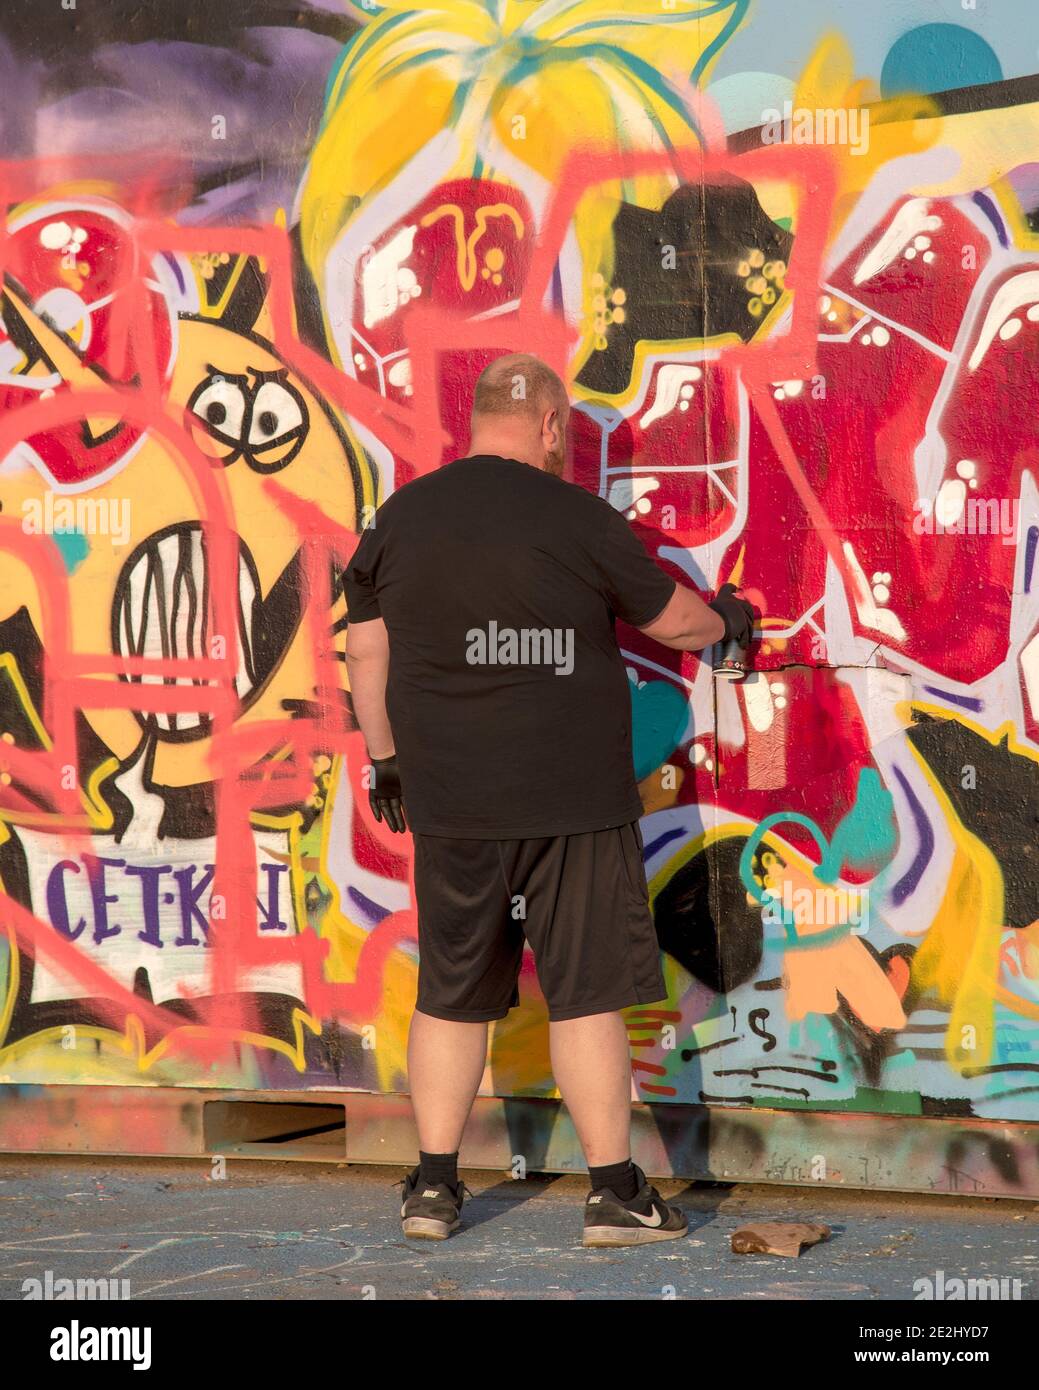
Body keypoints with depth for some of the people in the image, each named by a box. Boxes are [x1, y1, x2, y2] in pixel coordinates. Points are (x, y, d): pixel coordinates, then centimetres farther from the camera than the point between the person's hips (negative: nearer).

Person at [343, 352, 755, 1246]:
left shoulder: (401, 518, 4)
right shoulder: (577, 519, -7)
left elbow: (366, 651, 10)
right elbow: (672, 619, 5)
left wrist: (386, 761, 21)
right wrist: (726, 619, 27)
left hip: (451, 804, 4)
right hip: (573, 802, -4)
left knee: (451, 996, 11)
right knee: (587, 994, 1)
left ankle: (434, 1186, 14)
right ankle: (615, 1191, 4)